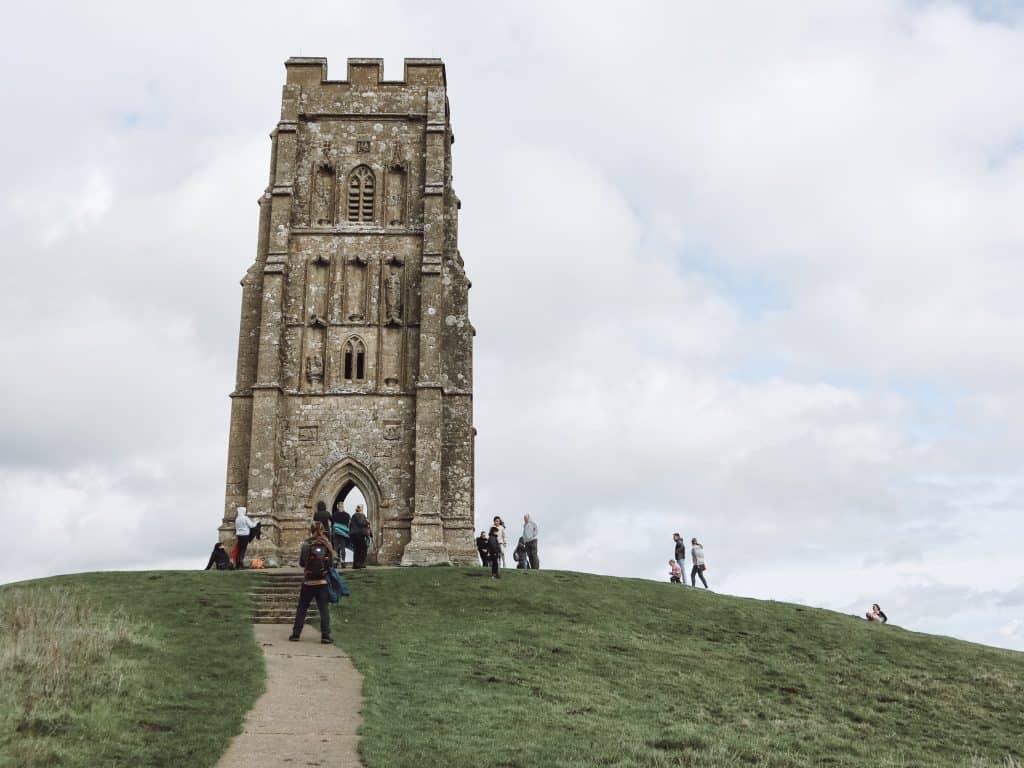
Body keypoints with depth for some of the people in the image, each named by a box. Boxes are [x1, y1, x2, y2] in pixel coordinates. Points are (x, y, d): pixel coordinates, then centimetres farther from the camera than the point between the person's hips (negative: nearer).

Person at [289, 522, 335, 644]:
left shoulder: (306, 544, -6)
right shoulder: (326, 545, -4)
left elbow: (301, 563, -1)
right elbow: (331, 562, 1)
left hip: (308, 582, 0)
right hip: (322, 582, 0)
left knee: (302, 609, 11)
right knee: (324, 609, 5)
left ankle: (295, 634, 15)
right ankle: (325, 635, 1)